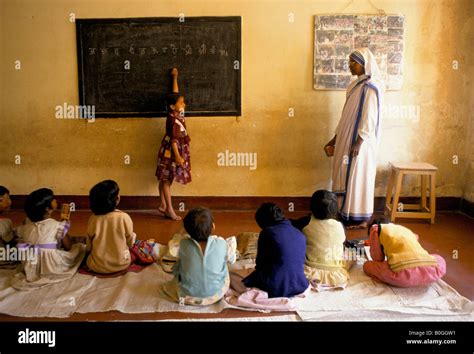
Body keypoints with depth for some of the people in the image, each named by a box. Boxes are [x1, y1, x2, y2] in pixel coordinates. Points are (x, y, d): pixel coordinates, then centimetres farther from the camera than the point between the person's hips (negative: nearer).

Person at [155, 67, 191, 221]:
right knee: (167, 179, -1)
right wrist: (177, 156, -24)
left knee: (166, 179, 13)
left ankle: (163, 206, 21)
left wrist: (175, 78, 20)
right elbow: (174, 140, -23)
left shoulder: (177, 113, 3)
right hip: (171, 151, -9)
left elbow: (175, 93, 15)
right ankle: (169, 209, 5)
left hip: (175, 150, 9)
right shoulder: (174, 120, -21)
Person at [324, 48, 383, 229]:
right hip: (348, 140, 9)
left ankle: (361, 219, 9)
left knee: (359, 178, -2)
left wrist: (358, 143, -22)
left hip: (360, 142, -9)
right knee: (348, 178, 12)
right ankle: (349, 215, 22)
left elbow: (369, 118, -19)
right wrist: (335, 139, 15)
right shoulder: (356, 85, 13)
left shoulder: (370, 87, -13)